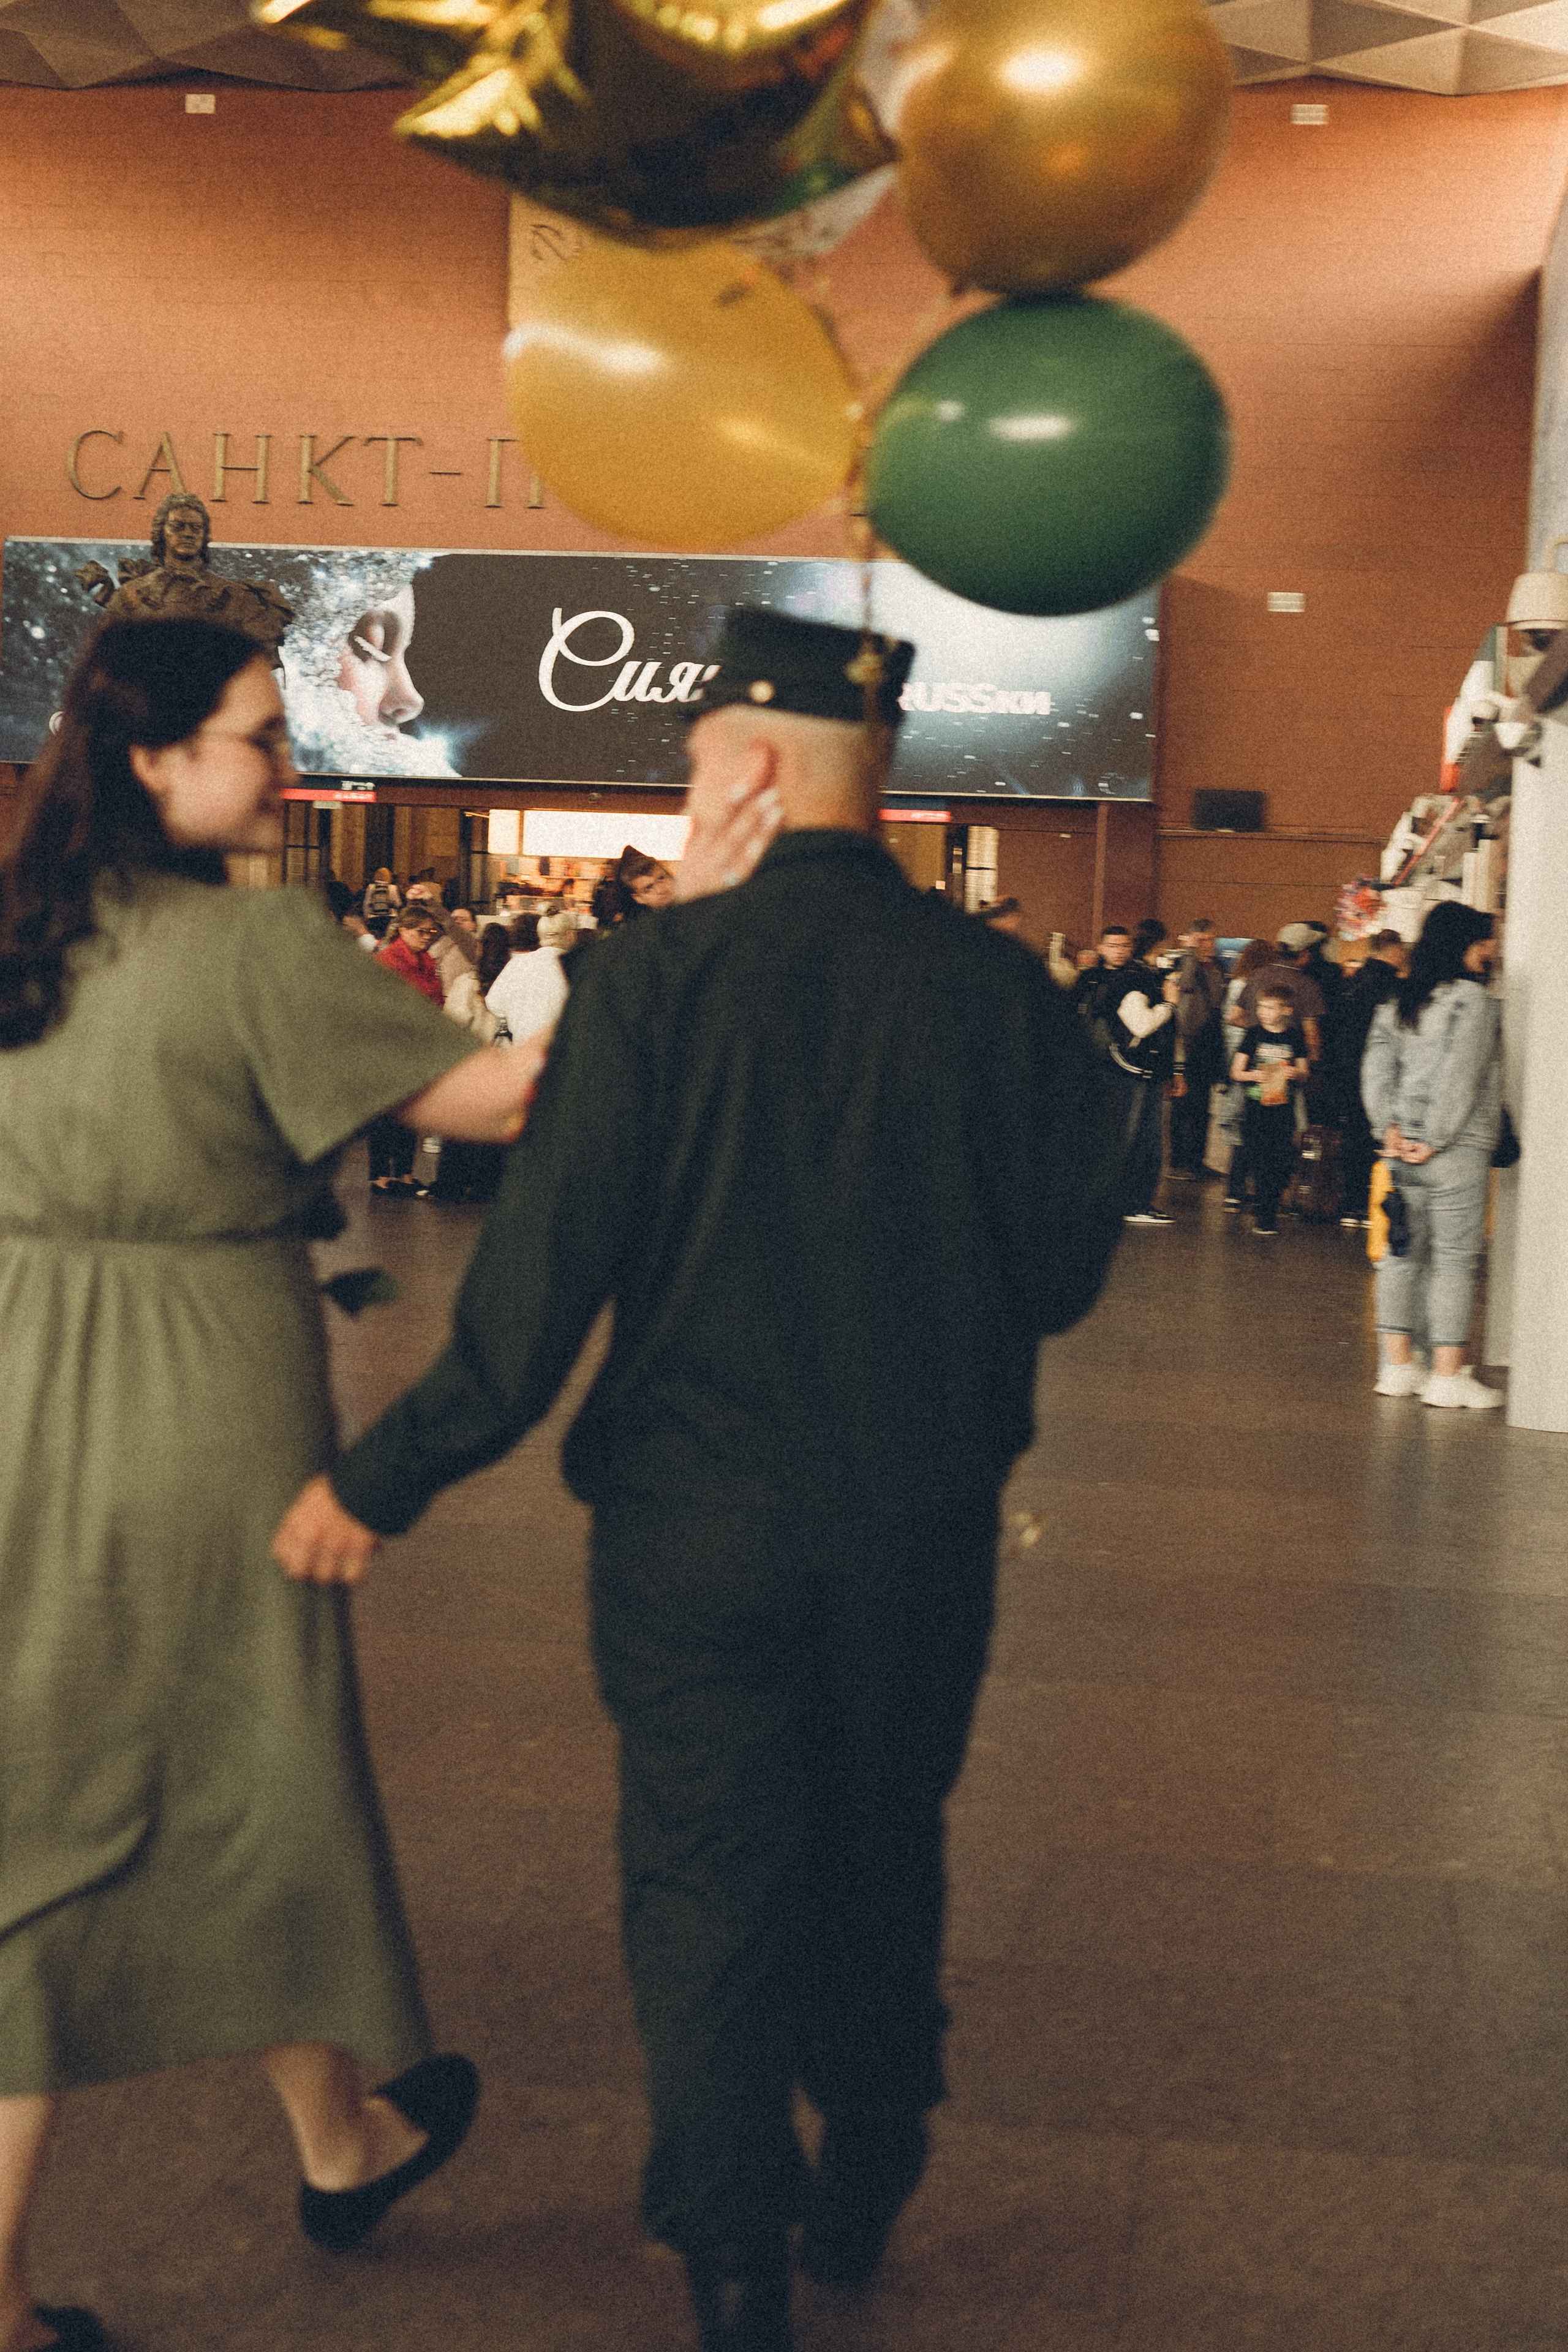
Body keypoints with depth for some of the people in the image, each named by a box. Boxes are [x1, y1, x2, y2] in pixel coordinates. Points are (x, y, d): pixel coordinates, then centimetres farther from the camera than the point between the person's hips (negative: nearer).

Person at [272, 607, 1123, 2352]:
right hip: (925, 1524, 4)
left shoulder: (655, 970, -15)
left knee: (707, 1883, 12)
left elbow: (542, 1274, -17)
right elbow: (1063, 1268, -1)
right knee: (883, 1862, 22)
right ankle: (864, 2196, 40)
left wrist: (385, 1481, -7)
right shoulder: (997, 983, -6)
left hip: (701, 1516, -3)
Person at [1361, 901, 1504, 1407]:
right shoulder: (1474, 999, -9)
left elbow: (1377, 1069, 4)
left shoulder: (1398, 1001, 11)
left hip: (1404, 1149, 7)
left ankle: (1398, 1365, 15)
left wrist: (1391, 1130, -2)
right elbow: (1460, 1076, -15)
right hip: (1457, 1151, -7)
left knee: (1403, 1251, 11)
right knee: (1455, 1257, -2)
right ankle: (1448, 1375, 0)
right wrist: (1436, 1140, -11)